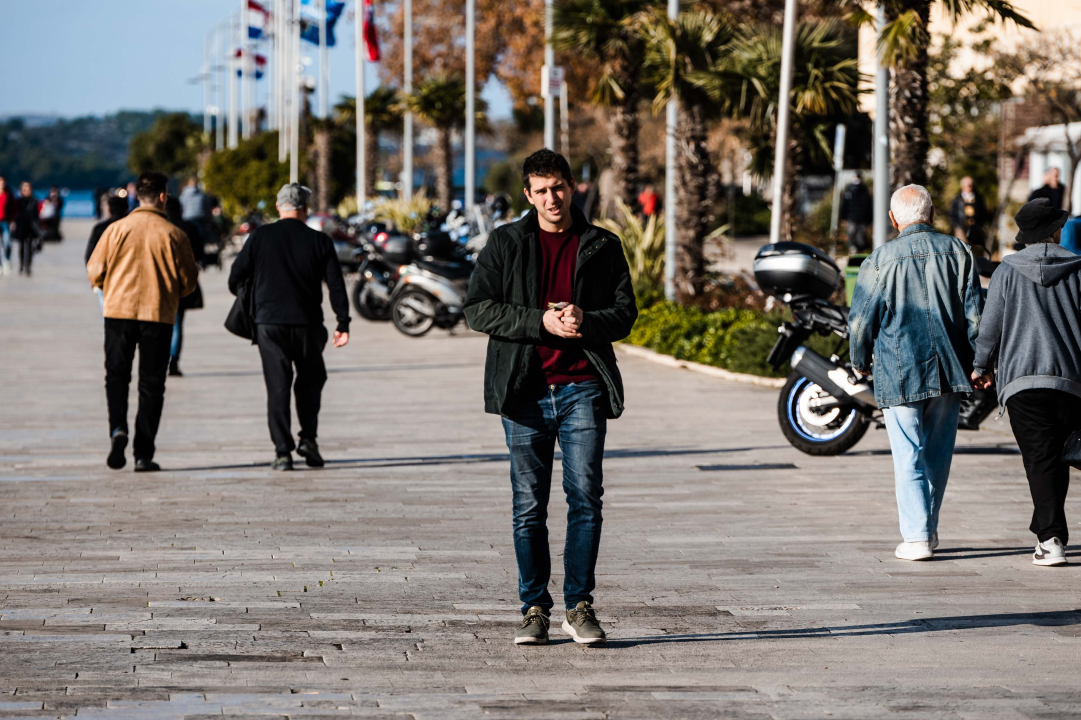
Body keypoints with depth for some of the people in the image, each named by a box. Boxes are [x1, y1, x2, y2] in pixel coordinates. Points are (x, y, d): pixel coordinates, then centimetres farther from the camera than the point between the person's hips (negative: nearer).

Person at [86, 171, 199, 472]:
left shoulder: (116, 229, -3)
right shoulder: (173, 234, -5)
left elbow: (94, 272, 0)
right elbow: (188, 281, 0)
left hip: (119, 311, 1)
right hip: (159, 313, -1)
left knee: (116, 377, 12)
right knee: (151, 384, 6)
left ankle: (117, 428, -14)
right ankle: (143, 453, 4)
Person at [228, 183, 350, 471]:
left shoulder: (260, 237, 0)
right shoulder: (319, 241, 1)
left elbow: (235, 277, 2)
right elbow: (336, 285, 0)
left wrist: (244, 298, 23)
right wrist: (343, 324, 5)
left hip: (269, 322, 0)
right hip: (308, 323, 0)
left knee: (277, 386, 2)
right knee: (310, 381, 18)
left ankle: (282, 451, -4)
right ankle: (308, 438, 4)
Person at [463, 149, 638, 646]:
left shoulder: (602, 246, 10)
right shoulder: (506, 243, 7)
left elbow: (625, 313, 8)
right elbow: (478, 309, -1)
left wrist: (586, 321, -14)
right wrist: (542, 322, -12)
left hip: (582, 389, 0)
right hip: (525, 390, 0)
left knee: (585, 499, -4)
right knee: (529, 506, 2)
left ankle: (579, 606, 5)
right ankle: (534, 608, 10)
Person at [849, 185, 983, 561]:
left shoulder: (880, 261, -6)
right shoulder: (957, 251, 3)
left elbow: (861, 319, -3)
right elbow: (975, 312, 3)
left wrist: (860, 361, 13)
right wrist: (978, 361, 11)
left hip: (899, 374, -3)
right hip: (949, 371, 3)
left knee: (909, 456, 1)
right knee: (938, 453, 15)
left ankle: (917, 537, -5)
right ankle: (928, 527, 24)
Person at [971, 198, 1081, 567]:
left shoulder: (1008, 271, 5)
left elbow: (990, 325, 6)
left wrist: (982, 366, 20)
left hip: (1022, 379, -1)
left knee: (1040, 458, -7)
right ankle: (1046, 530, 21)